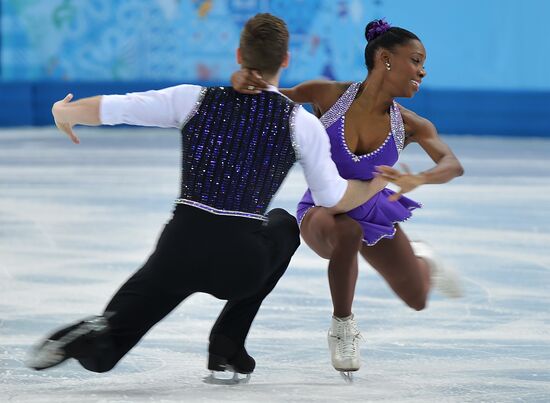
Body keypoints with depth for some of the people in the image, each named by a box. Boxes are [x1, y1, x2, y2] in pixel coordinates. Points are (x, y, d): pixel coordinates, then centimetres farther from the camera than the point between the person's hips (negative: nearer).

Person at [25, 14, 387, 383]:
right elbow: (336, 201, 10)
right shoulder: (303, 124, 2)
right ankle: (227, 347, 22)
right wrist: (375, 185, 31)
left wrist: (65, 111, 32)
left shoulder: (194, 100, 6)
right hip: (241, 264, -1)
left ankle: (92, 336, -27)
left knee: (99, 357, 15)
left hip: (180, 251, 1)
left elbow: (107, 109, 10)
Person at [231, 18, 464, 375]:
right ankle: (342, 326, -17)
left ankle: (422, 260, 49)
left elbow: (453, 165, -32)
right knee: (347, 232, -40)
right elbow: (264, 98, -15)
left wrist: (417, 180, -54)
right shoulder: (329, 95, -21)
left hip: (373, 212, 4)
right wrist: (243, 80, -40)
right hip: (322, 212, -3)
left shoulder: (410, 126, -17)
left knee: (417, 300, 10)